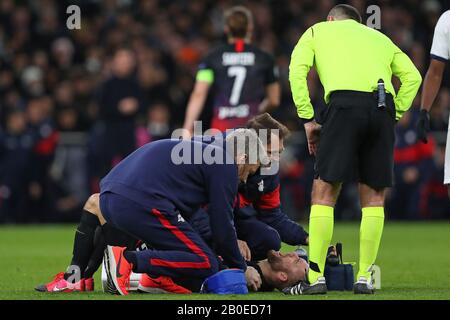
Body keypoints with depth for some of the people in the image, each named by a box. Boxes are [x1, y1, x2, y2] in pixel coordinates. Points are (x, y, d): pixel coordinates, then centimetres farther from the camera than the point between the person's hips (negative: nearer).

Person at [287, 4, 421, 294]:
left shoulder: (318, 31, 24)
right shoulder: (379, 37, 33)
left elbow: (297, 71, 7)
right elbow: (412, 76, 20)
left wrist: (308, 119, 7)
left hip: (345, 102, -3)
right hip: (384, 107, 3)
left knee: (324, 191, 0)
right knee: (374, 196, 11)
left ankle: (316, 278, -4)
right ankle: (365, 278, 8)